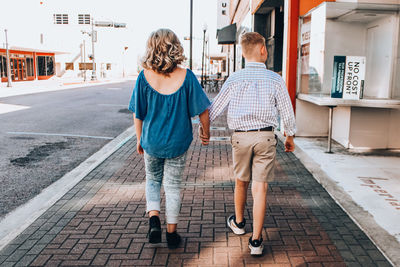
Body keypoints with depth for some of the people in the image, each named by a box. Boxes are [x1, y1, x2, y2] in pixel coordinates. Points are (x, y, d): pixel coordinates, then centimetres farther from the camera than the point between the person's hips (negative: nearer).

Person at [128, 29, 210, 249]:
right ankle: (171, 234, 22)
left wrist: (139, 139, 11)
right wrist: (206, 133, 9)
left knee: (152, 180, 24)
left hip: (151, 141, 1)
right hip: (177, 142, 0)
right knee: (173, 186, 13)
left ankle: (153, 218, 6)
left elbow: (138, 114, -3)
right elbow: (202, 110, -8)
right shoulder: (186, 77, -13)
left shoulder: (145, 77, -11)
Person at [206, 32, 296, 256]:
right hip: (266, 137, -1)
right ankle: (256, 241, 5)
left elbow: (216, 107, 2)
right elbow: (287, 111, 2)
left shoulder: (235, 79, -4)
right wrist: (290, 136, 17)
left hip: (241, 136, 1)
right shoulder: (275, 80, -3)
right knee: (260, 187, 1)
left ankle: (239, 222, 41)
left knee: (241, 182, 19)